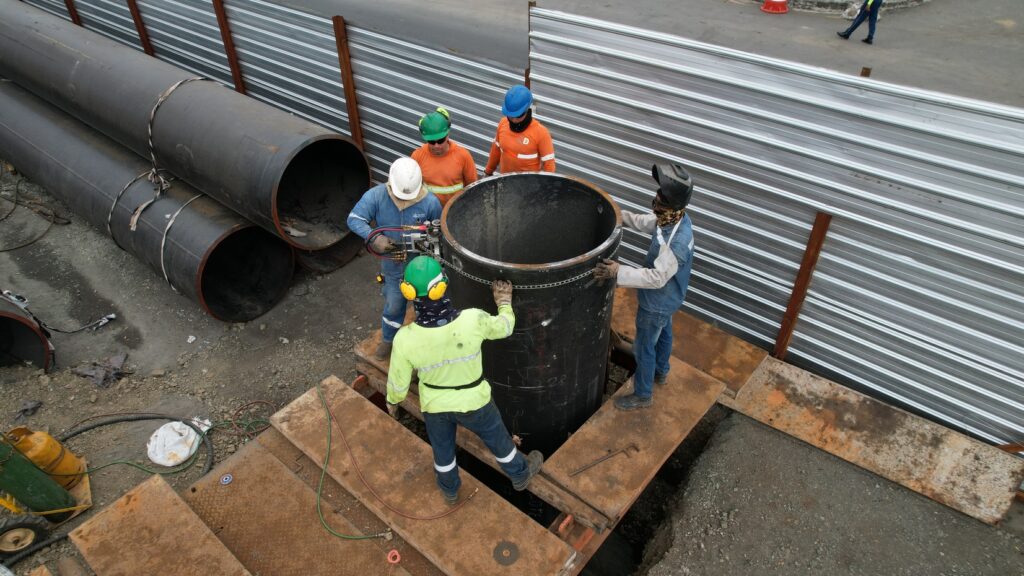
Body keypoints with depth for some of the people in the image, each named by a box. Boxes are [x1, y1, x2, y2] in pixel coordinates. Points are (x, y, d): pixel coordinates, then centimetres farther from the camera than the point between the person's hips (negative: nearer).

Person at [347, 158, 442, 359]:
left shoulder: (430, 202, -22)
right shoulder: (376, 195, -17)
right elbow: (354, 219, -17)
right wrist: (375, 237, -33)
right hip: (393, 266, 2)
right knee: (393, 306, 24)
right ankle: (388, 339, 51)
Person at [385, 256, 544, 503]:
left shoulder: (405, 339, -32)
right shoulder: (472, 321, -36)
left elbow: (398, 381, -13)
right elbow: (503, 327, -12)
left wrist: (392, 400, 10)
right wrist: (504, 302, 9)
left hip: (435, 404, 1)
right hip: (473, 401, -1)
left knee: (442, 448, 31)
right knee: (498, 439, 29)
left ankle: (450, 489, 59)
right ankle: (520, 474, 56)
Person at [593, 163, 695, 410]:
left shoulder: (676, 242, -41)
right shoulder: (676, 218, -13)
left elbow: (656, 278, -36)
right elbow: (645, 222, 5)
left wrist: (619, 272, -42)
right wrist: (618, 214, -3)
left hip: (657, 302, -9)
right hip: (666, 297, 9)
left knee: (643, 348, 11)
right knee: (663, 334, 31)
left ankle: (642, 395, 32)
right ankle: (661, 372, 57)